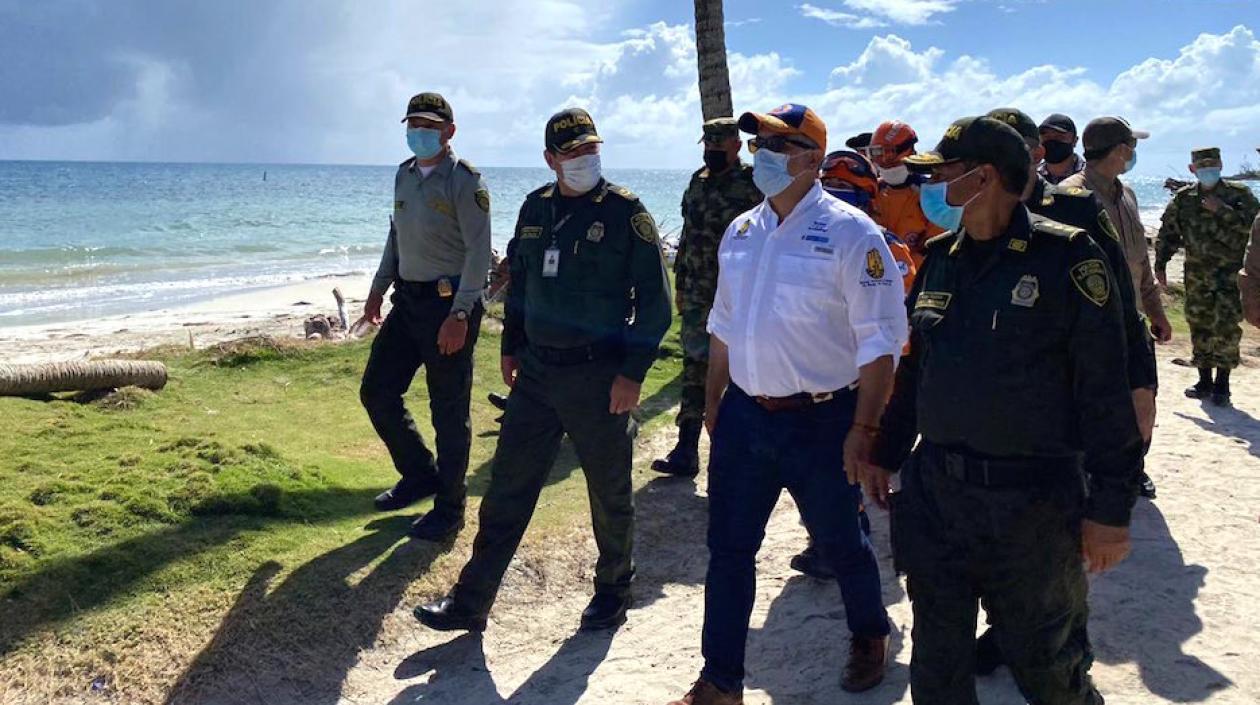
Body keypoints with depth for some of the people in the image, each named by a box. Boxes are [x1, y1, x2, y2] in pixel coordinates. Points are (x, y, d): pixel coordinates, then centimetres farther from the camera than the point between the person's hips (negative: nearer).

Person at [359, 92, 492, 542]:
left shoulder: (464, 180, -12)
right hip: (407, 300, 8)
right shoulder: (404, 175, 12)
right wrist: (378, 289, 18)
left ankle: (449, 511, 15)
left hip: (449, 304, -8)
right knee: (376, 390, 10)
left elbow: (479, 251, -17)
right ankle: (420, 475, 29)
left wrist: (459, 314, -23)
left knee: (449, 413, 1)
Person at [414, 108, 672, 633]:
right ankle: (469, 604, 15)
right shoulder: (535, 209, 8)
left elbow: (654, 299, -9)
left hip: (599, 375, -5)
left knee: (610, 494, 10)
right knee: (506, 489, 7)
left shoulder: (625, 212, -8)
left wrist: (633, 372, -14)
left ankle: (613, 591, 31)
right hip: (536, 372, 5)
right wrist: (510, 347, 16)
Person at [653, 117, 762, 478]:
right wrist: (680, 284, 18)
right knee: (694, 368, 6)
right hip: (698, 293, 6)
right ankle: (686, 451, 10)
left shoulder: (753, 185, -8)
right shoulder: (697, 183, 13)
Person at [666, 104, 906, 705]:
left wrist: (863, 429, -17)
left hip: (820, 420, -5)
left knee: (840, 544, 14)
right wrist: (712, 402, 18)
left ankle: (869, 637, 43)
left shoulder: (849, 233, -12)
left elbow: (879, 342, -14)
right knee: (728, 549, 9)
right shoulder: (740, 232, 8)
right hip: (743, 415, 6)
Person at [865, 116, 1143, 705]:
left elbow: (1106, 389, -11)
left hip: (1033, 505, -5)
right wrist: (886, 453, 17)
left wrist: (1110, 507, -12)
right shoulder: (940, 258, 9)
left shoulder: (1066, 258, -10)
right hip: (934, 494, 6)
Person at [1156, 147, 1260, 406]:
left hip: (1231, 272, -3)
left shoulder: (1238, 194, -1)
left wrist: (1222, 210, -20)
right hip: (1197, 273, 3)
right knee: (1199, 326, 7)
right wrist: (1160, 264, 5)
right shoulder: (1183, 198, 7)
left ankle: (1222, 384, 1)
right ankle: (1204, 381, 19)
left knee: (1226, 327, -8)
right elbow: (1168, 232, 10)